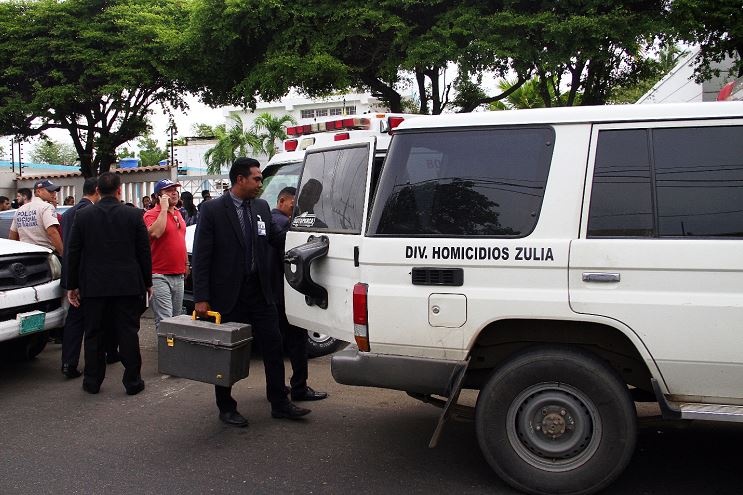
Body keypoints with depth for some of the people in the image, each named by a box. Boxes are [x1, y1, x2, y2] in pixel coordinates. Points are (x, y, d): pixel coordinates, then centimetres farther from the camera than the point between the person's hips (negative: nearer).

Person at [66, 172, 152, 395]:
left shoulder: (83, 215, -1)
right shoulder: (134, 215, -4)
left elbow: (73, 253, 2)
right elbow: (144, 252, -1)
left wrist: (72, 285, 9)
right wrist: (147, 282, 8)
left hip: (93, 285, 1)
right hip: (128, 285, -1)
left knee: (93, 335, 11)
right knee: (128, 334, 5)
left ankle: (92, 381, 18)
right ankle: (132, 381, 9)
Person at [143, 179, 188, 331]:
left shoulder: (178, 214, 15)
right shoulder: (151, 214, -8)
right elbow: (155, 233, -29)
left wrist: (186, 263, 26)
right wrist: (164, 209, -19)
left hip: (179, 275, 8)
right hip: (160, 277, -8)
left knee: (176, 319, 15)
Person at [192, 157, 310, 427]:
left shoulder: (261, 207, 6)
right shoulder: (212, 209, -9)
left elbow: (277, 238, 11)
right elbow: (200, 256, -10)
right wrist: (201, 298, -14)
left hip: (259, 292, 5)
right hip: (227, 294, -5)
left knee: (273, 346, 8)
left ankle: (280, 403, 21)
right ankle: (226, 408, 24)